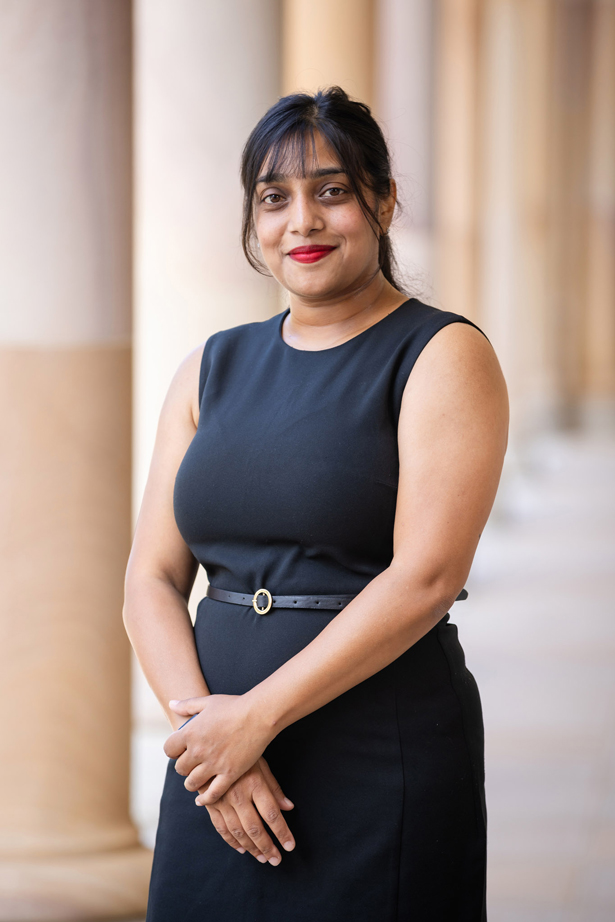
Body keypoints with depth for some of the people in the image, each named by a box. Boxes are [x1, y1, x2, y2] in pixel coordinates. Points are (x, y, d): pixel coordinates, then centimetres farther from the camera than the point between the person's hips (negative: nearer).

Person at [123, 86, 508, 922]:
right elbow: (152, 577, 6)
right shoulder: (213, 370, 12)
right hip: (220, 777, 5)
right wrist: (199, 718, -11)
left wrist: (257, 715, -16)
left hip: (385, 774, -4)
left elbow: (426, 576, -14)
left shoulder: (444, 357, -4)